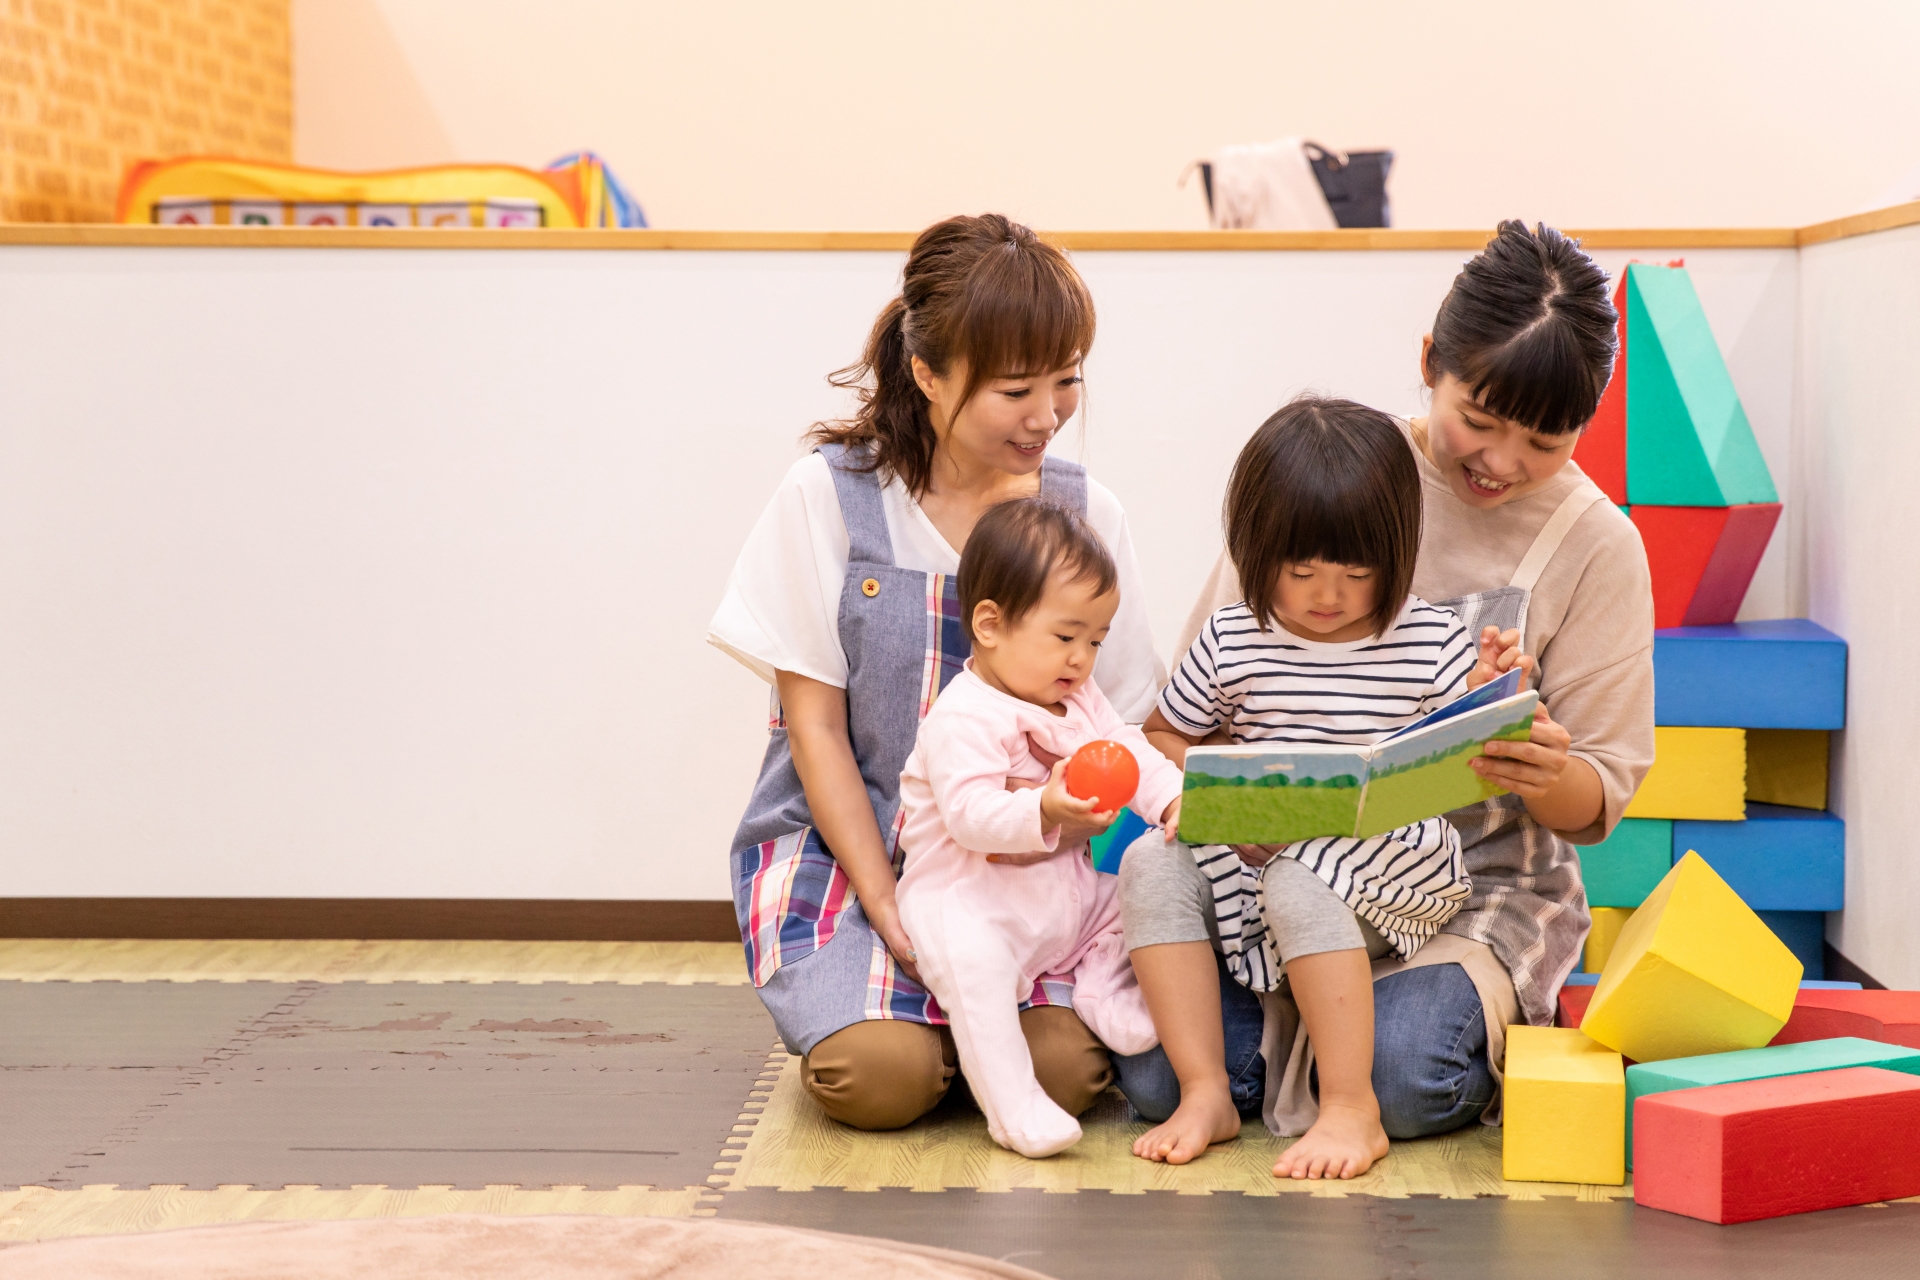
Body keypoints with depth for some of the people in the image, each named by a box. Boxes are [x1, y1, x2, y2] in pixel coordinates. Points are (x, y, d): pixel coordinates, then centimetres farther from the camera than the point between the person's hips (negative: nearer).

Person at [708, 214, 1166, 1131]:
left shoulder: (1085, 514, 3)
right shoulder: (829, 495, -5)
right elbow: (815, 723, -5)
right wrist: (888, 907, -14)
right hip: (841, 847, -2)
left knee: (1065, 1069, -25)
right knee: (880, 1073, -27)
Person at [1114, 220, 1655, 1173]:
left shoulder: (1595, 545, -1)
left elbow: (1600, 799, -1)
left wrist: (1548, 779, -26)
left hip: (1482, 885, 0)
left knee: (1403, 1073, -29)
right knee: (1156, 1070, -27)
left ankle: (1494, 1020, 2)